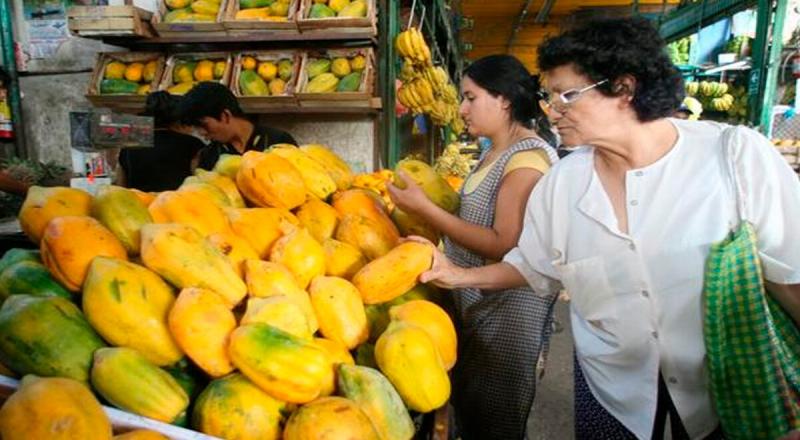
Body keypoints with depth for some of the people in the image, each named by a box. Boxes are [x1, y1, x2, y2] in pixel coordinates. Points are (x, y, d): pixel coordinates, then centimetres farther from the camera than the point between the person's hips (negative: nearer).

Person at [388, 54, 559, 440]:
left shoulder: (528, 157, -20)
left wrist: (426, 209, -25)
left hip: (504, 315, -9)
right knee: (467, 406, 24)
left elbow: (504, 245, -26)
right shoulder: (496, 152, 8)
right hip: (474, 301, 9)